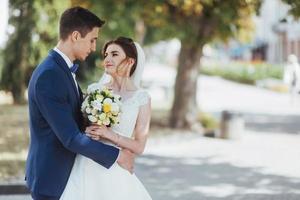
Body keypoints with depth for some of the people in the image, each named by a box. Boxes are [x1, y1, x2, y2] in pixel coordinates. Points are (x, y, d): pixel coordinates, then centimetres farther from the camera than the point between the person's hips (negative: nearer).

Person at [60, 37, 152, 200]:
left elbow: (139, 147, -1)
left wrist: (110, 134, -15)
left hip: (114, 173, -2)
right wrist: (88, 133, -9)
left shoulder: (141, 98, 1)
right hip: (85, 168, 2)